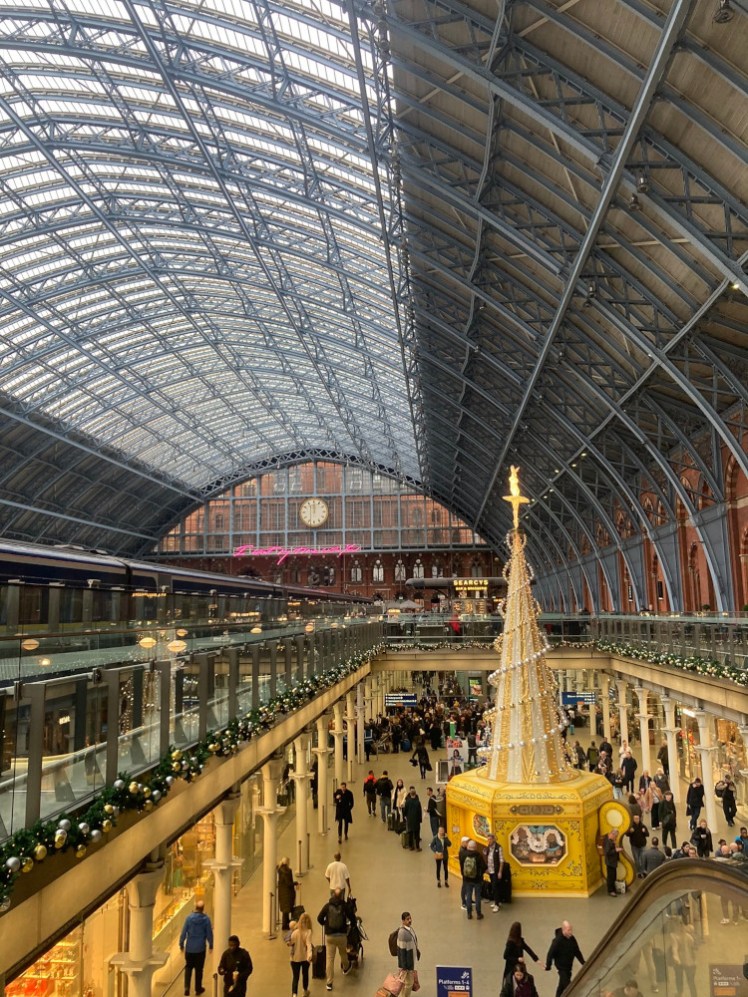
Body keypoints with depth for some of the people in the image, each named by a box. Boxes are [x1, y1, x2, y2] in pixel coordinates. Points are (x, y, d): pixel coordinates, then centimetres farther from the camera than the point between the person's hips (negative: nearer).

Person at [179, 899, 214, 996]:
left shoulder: (189, 917, -11)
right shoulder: (206, 919, -12)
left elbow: (183, 932, -8)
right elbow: (209, 934, -6)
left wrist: (181, 944, 6)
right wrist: (211, 945, 8)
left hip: (189, 948, 1)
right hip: (200, 948, -1)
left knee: (188, 967, 18)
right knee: (199, 969, 15)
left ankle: (186, 987, 6)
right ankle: (198, 988, 25)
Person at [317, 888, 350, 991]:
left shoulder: (327, 906, -8)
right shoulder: (344, 906, -10)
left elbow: (319, 918, -7)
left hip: (329, 935, -1)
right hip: (342, 935, 1)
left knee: (330, 959, 6)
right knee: (343, 953, 27)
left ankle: (329, 983, 8)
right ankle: (346, 968, 53)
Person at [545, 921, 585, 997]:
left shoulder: (572, 938, -4)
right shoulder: (557, 940, -26)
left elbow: (577, 952, 9)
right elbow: (551, 954, -21)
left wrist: (583, 962, 6)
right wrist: (548, 966, -15)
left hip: (569, 966, 7)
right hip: (562, 966, -7)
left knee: (562, 985, 20)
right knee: (567, 985, -10)